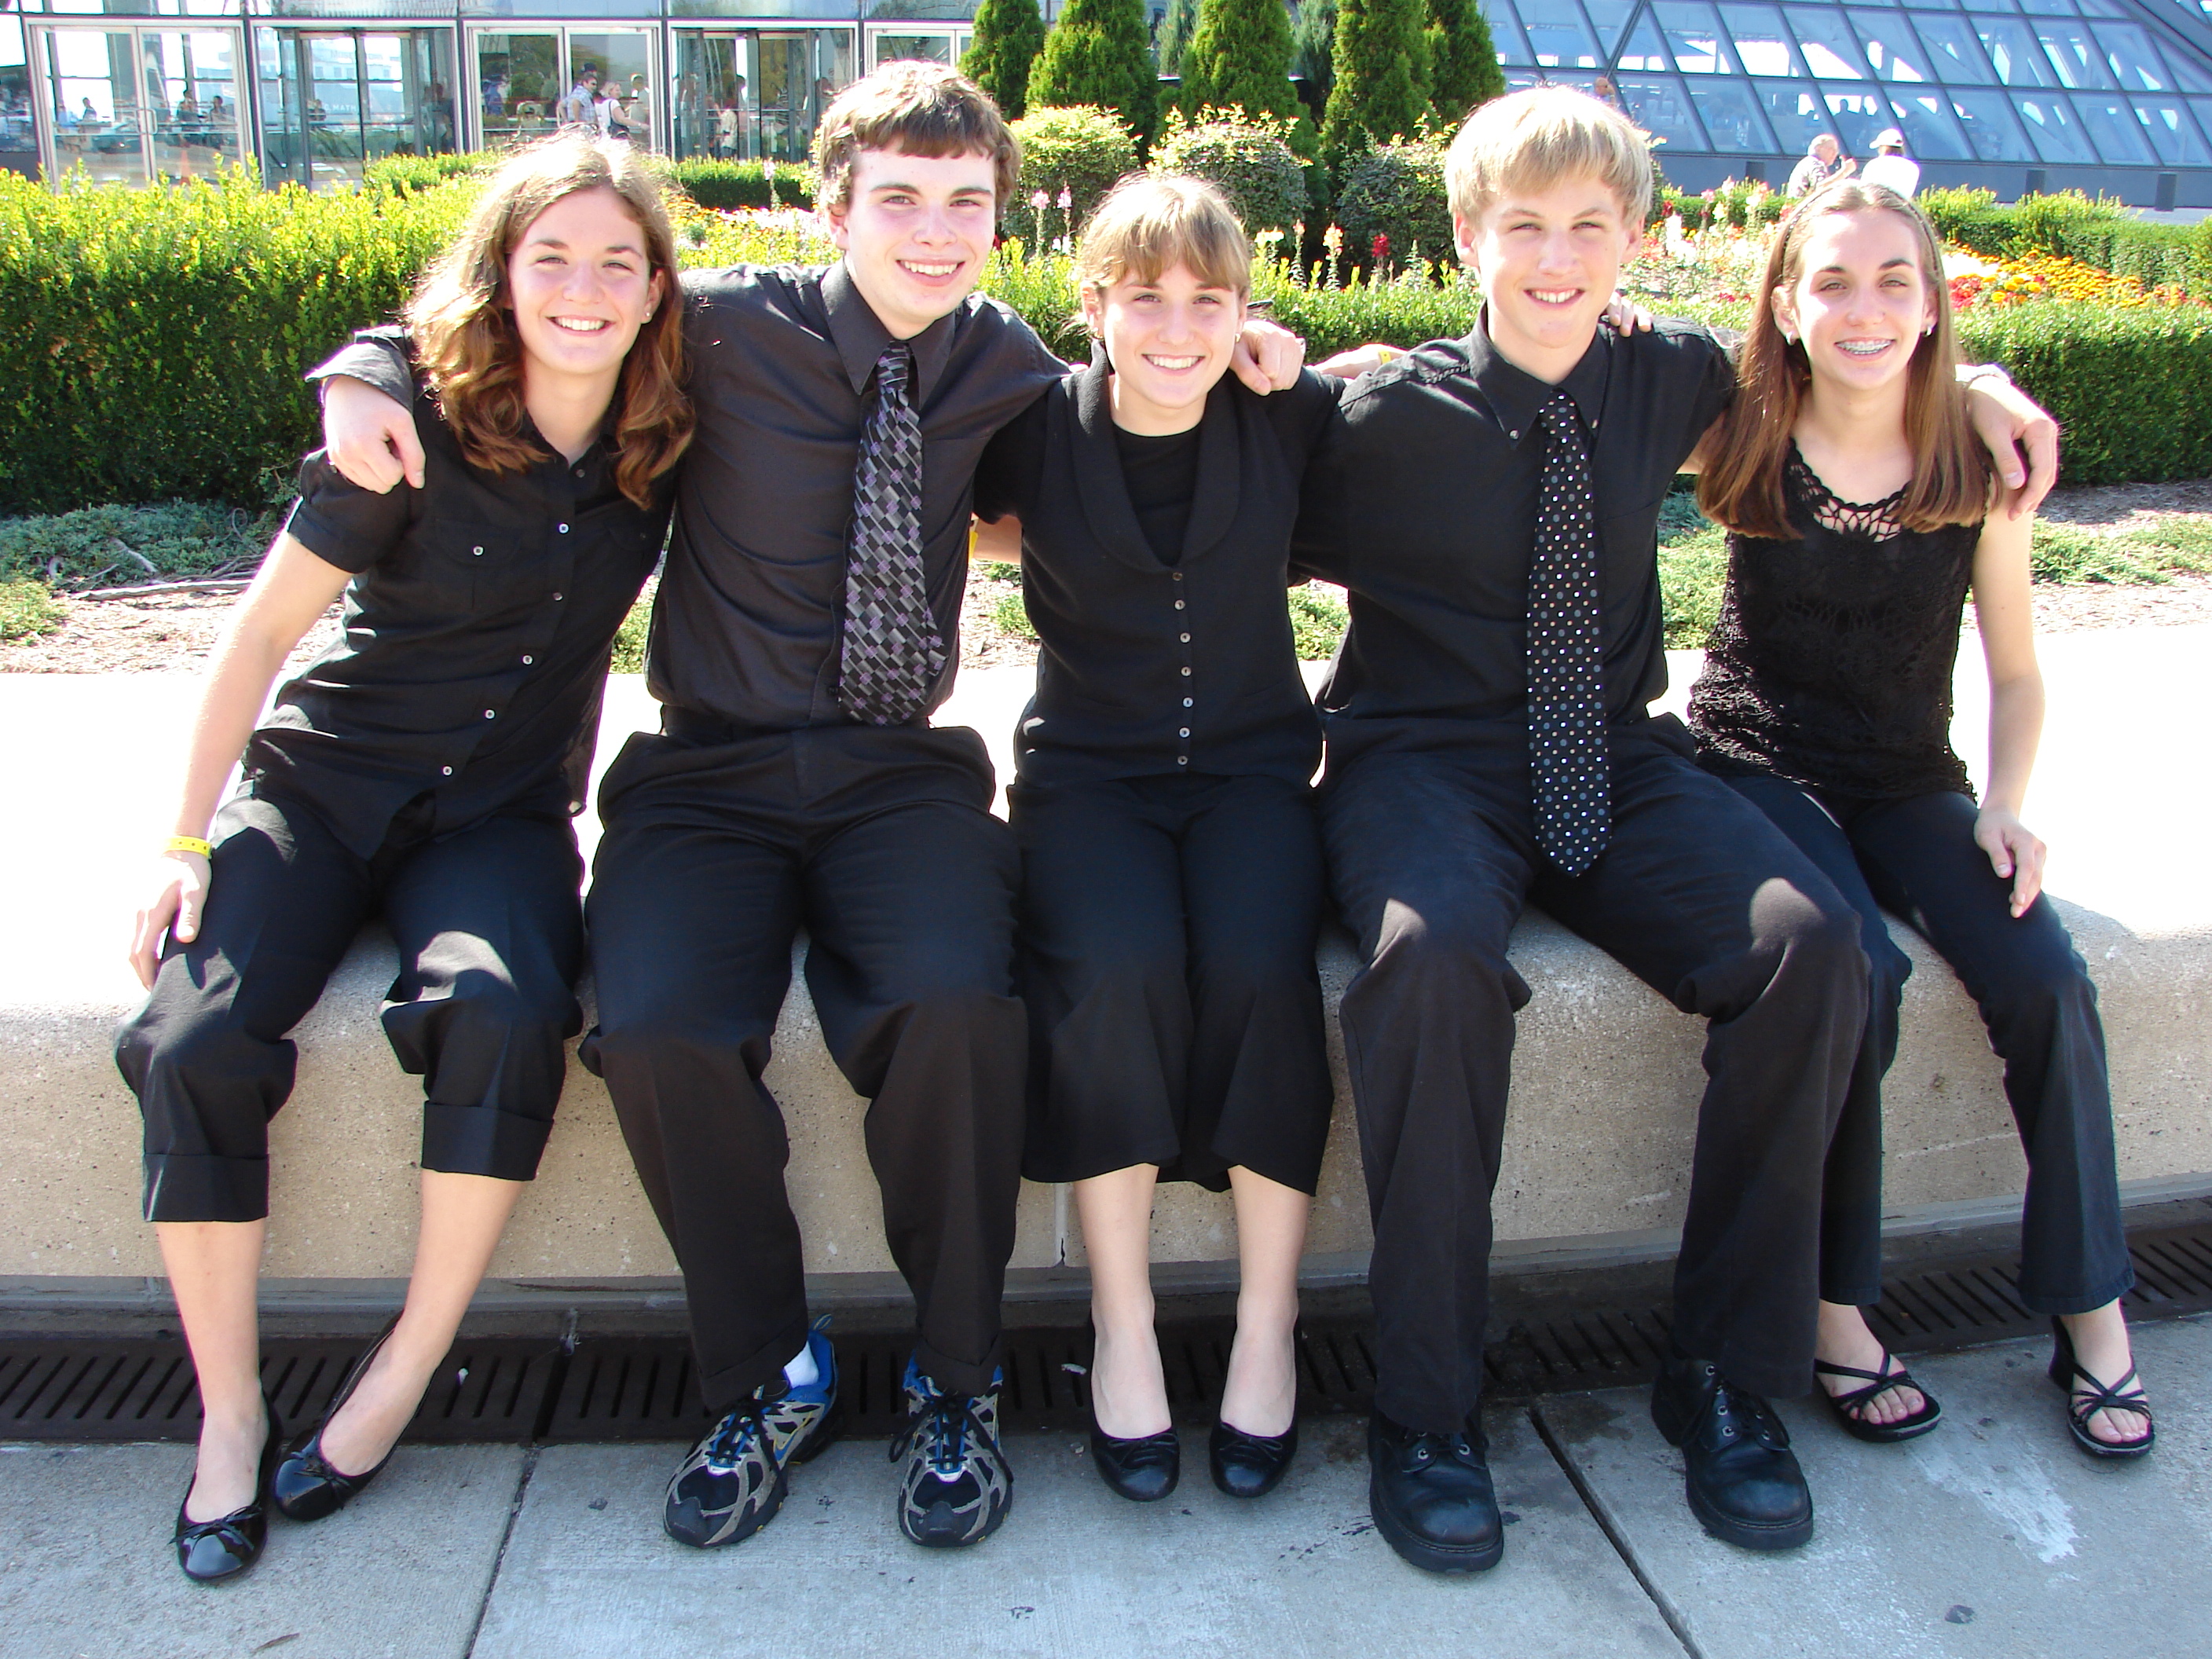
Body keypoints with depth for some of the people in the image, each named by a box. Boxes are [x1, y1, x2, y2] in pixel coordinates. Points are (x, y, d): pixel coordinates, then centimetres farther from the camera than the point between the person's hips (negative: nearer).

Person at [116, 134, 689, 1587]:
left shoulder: (667, 447, -2)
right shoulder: (416, 430, -9)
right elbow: (266, 624, -4)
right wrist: (188, 838, -5)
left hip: (504, 815, 1)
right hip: (324, 785, 0)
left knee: (507, 1013, -32)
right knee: (194, 1043, -24)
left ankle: (405, 1375, -14)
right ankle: (230, 1417, -5)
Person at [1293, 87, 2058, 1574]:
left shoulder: (1670, 379, 7)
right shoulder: (1387, 418, -4)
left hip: (1616, 766, 4)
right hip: (1427, 762, -3)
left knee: (1812, 944, -25)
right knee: (1437, 954, -38)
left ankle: (1734, 1375, -6)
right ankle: (1427, 1409, -20)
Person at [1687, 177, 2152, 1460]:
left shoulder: (1976, 466, 1)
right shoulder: (1743, 448, -3)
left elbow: (2018, 674, 8)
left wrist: (2006, 809, -7)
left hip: (1911, 782, 3)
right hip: (1763, 768, -2)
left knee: (2048, 984, -21)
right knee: (1855, 974, -30)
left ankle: (2092, 1315, -2)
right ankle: (1836, 1307, -15)